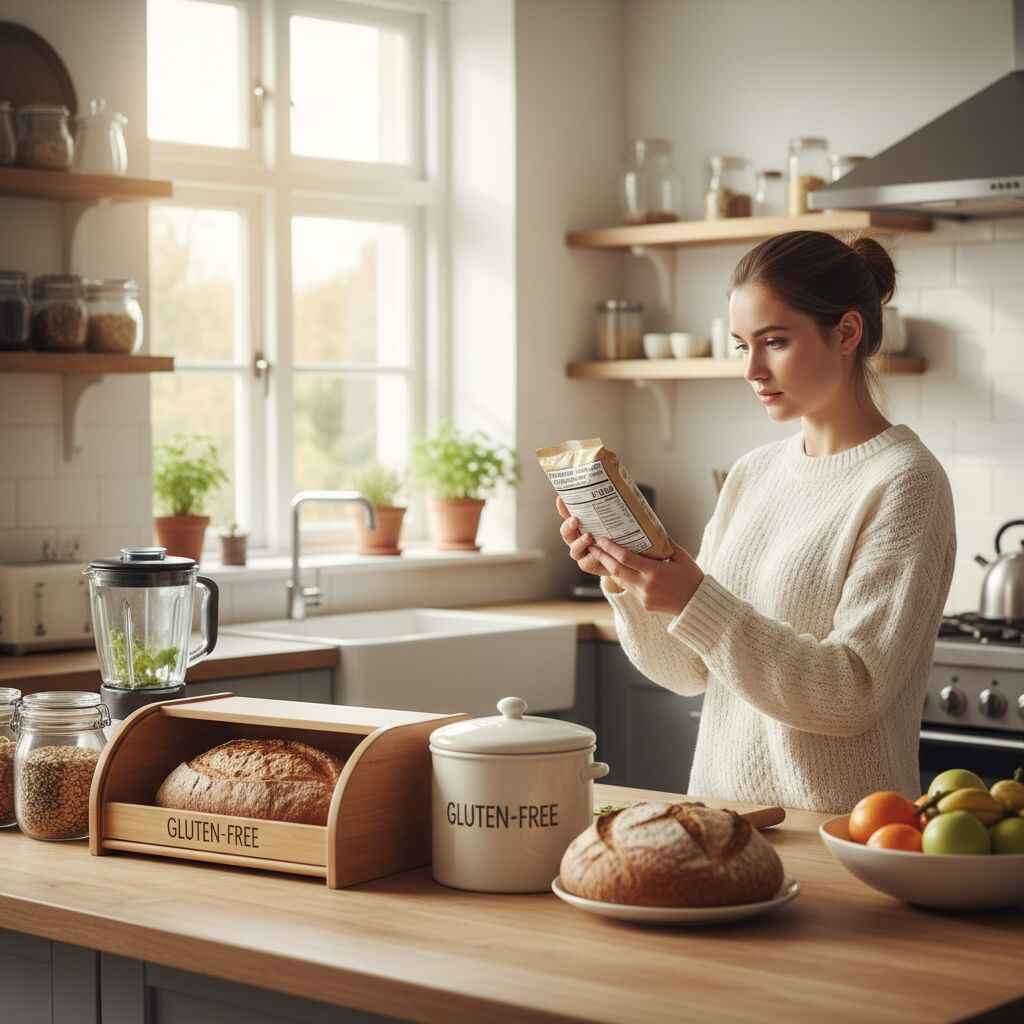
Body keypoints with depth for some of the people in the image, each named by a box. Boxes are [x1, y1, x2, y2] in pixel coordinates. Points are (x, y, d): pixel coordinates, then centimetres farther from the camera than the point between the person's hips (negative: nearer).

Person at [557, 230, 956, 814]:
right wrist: (626, 582, -4)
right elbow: (689, 671, 12)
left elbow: (852, 695, -15)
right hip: (721, 811, 6)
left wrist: (695, 602, -20)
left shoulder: (902, 482, -8)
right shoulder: (753, 475, 11)